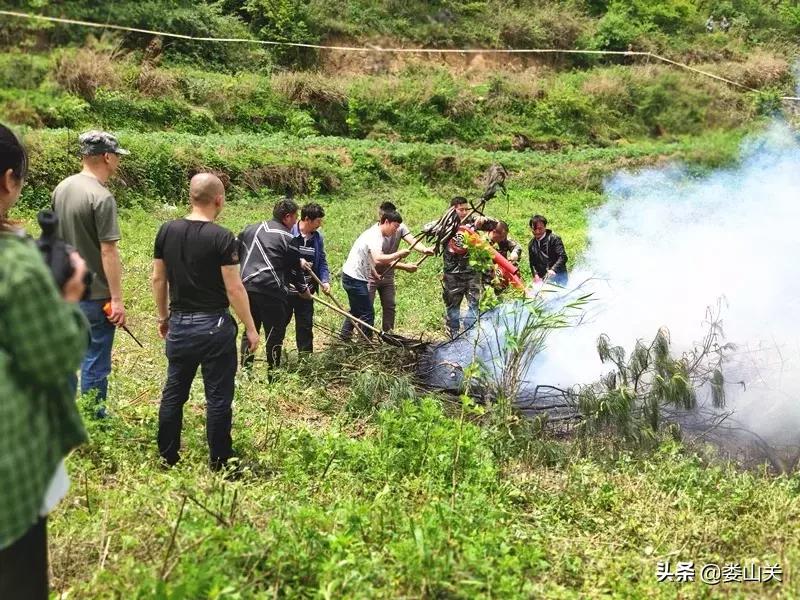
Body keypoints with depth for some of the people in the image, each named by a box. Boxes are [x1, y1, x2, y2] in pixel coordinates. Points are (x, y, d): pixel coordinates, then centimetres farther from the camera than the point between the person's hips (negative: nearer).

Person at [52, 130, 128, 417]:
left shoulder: (62, 188, 5)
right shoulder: (102, 197, -19)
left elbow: (56, 236, 13)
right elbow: (108, 252, -20)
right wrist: (117, 299, -17)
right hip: (94, 294, -8)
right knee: (95, 361, 5)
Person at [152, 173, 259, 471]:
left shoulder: (167, 231, 1)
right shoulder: (222, 237, -15)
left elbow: (158, 279, 7)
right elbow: (234, 288, -15)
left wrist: (163, 317, 20)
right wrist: (250, 328, -5)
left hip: (179, 324, 5)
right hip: (214, 326, -5)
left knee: (174, 392, 16)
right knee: (218, 397, 6)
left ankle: (167, 457, 27)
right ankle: (219, 462, 16)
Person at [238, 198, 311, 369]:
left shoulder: (250, 229, 15)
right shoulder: (288, 238, -2)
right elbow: (295, 270, 4)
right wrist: (304, 291, 19)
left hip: (247, 286, 6)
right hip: (271, 291, -6)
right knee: (275, 335, 5)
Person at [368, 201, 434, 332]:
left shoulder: (400, 228, -9)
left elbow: (412, 240, -25)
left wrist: (425, 250, -47)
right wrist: (405, 266, -38)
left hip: (388, 275, 6)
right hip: (371, 275, -6)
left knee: (390, 306, 9)